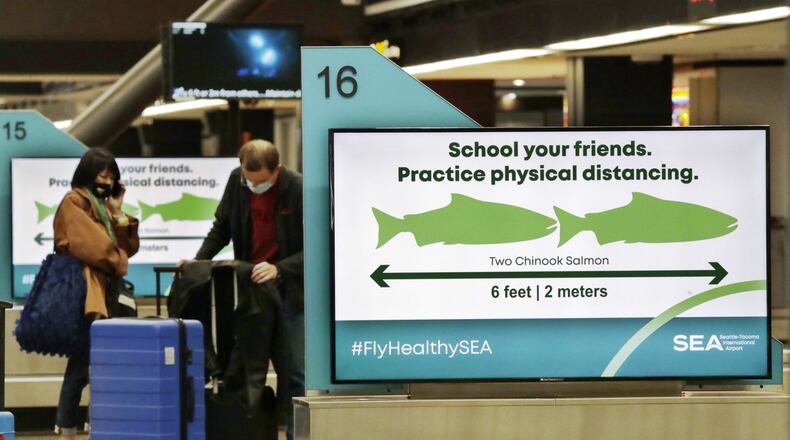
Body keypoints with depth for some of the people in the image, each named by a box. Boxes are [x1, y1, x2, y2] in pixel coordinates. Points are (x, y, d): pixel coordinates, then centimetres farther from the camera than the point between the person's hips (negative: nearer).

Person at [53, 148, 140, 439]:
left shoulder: (103, 206, 22)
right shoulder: (73, 203, -3)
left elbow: (128, 248, 15)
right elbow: (91, 245, -14)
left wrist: (118, 213, 7)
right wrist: (117, 263, 0)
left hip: (107, 291, 8)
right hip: (86, 292, -8)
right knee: (82, 366, -11)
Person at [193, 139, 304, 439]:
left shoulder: (298, 189, -16)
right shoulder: (237, 181, -2)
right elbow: (222, 227, 11)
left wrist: (278, 269, -27)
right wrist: (199, 261, -3)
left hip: (290, 293, -4)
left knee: (295, 374, -1)